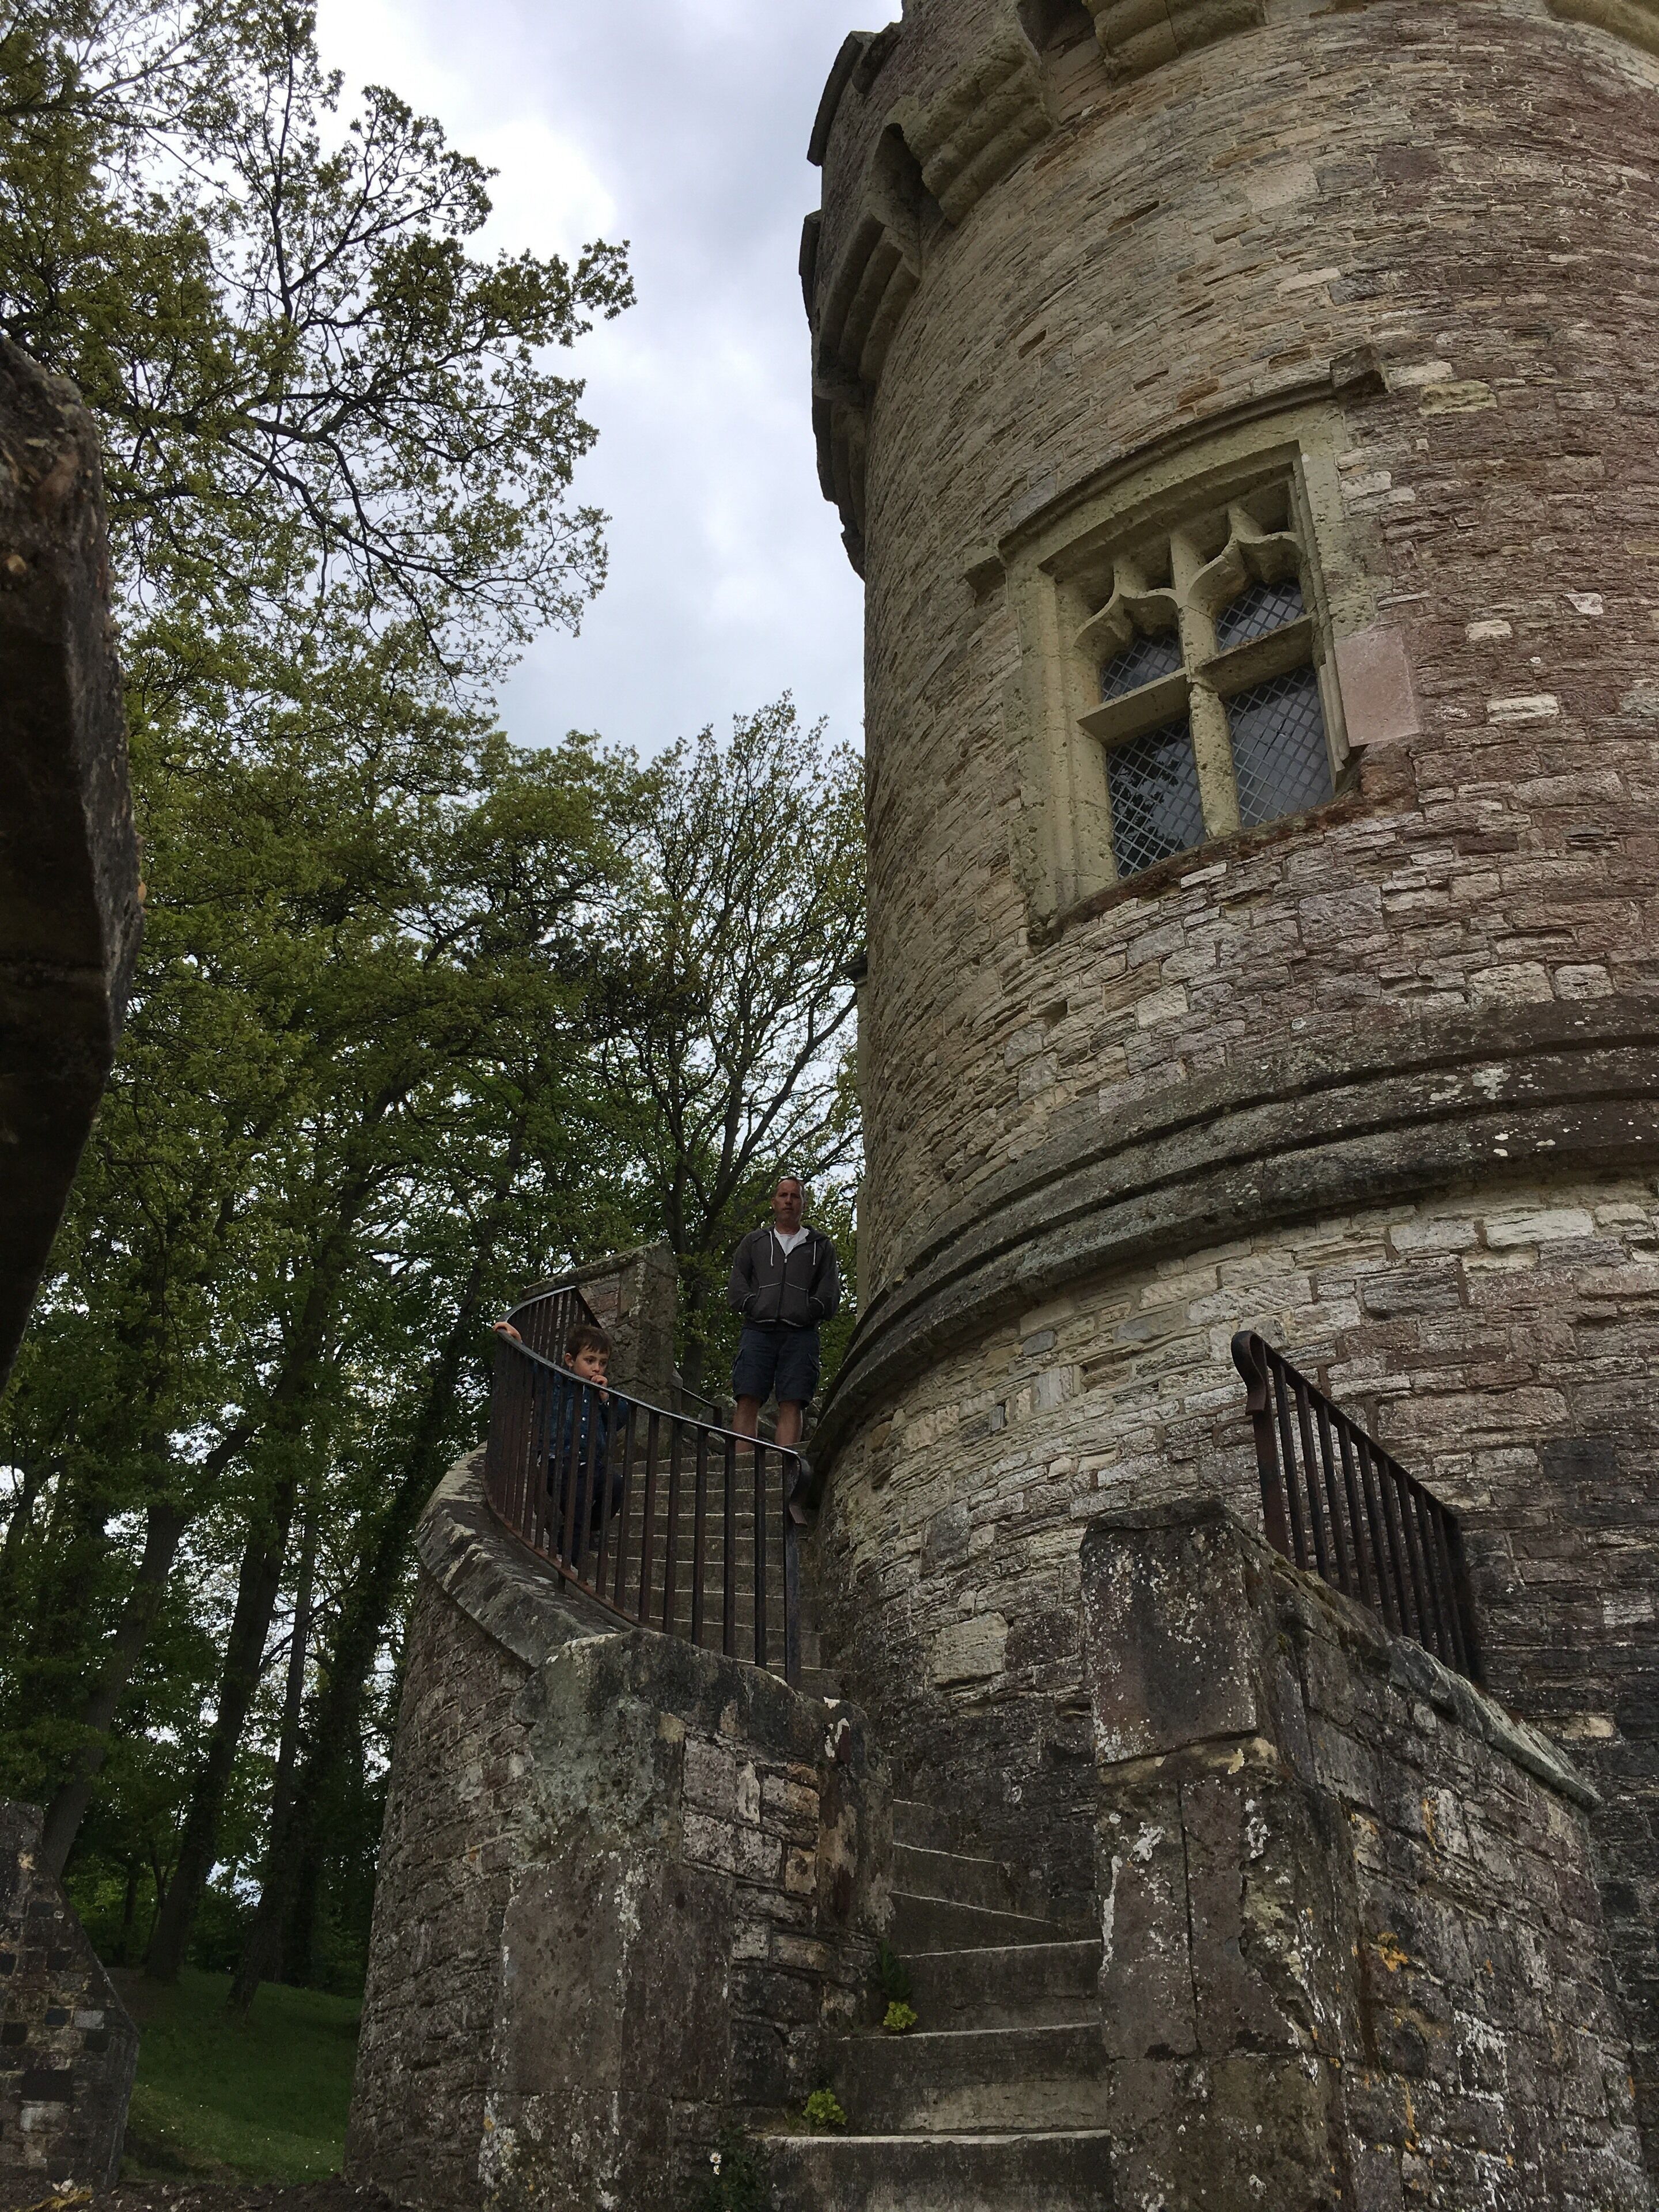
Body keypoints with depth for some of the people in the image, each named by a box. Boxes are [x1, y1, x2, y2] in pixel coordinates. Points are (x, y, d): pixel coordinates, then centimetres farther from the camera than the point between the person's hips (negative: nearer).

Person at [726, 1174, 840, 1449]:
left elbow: (830, 1291, 12)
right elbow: (736, 1285, 14)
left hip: (801, 1333, 0)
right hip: (758, 1331, 0)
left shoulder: (821, 1246, 22)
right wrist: (753, 1306, -4)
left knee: (792, 1404, -9)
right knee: (748, 1401, -11)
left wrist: (812, 1310, -5)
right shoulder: (754, 1241, 24)